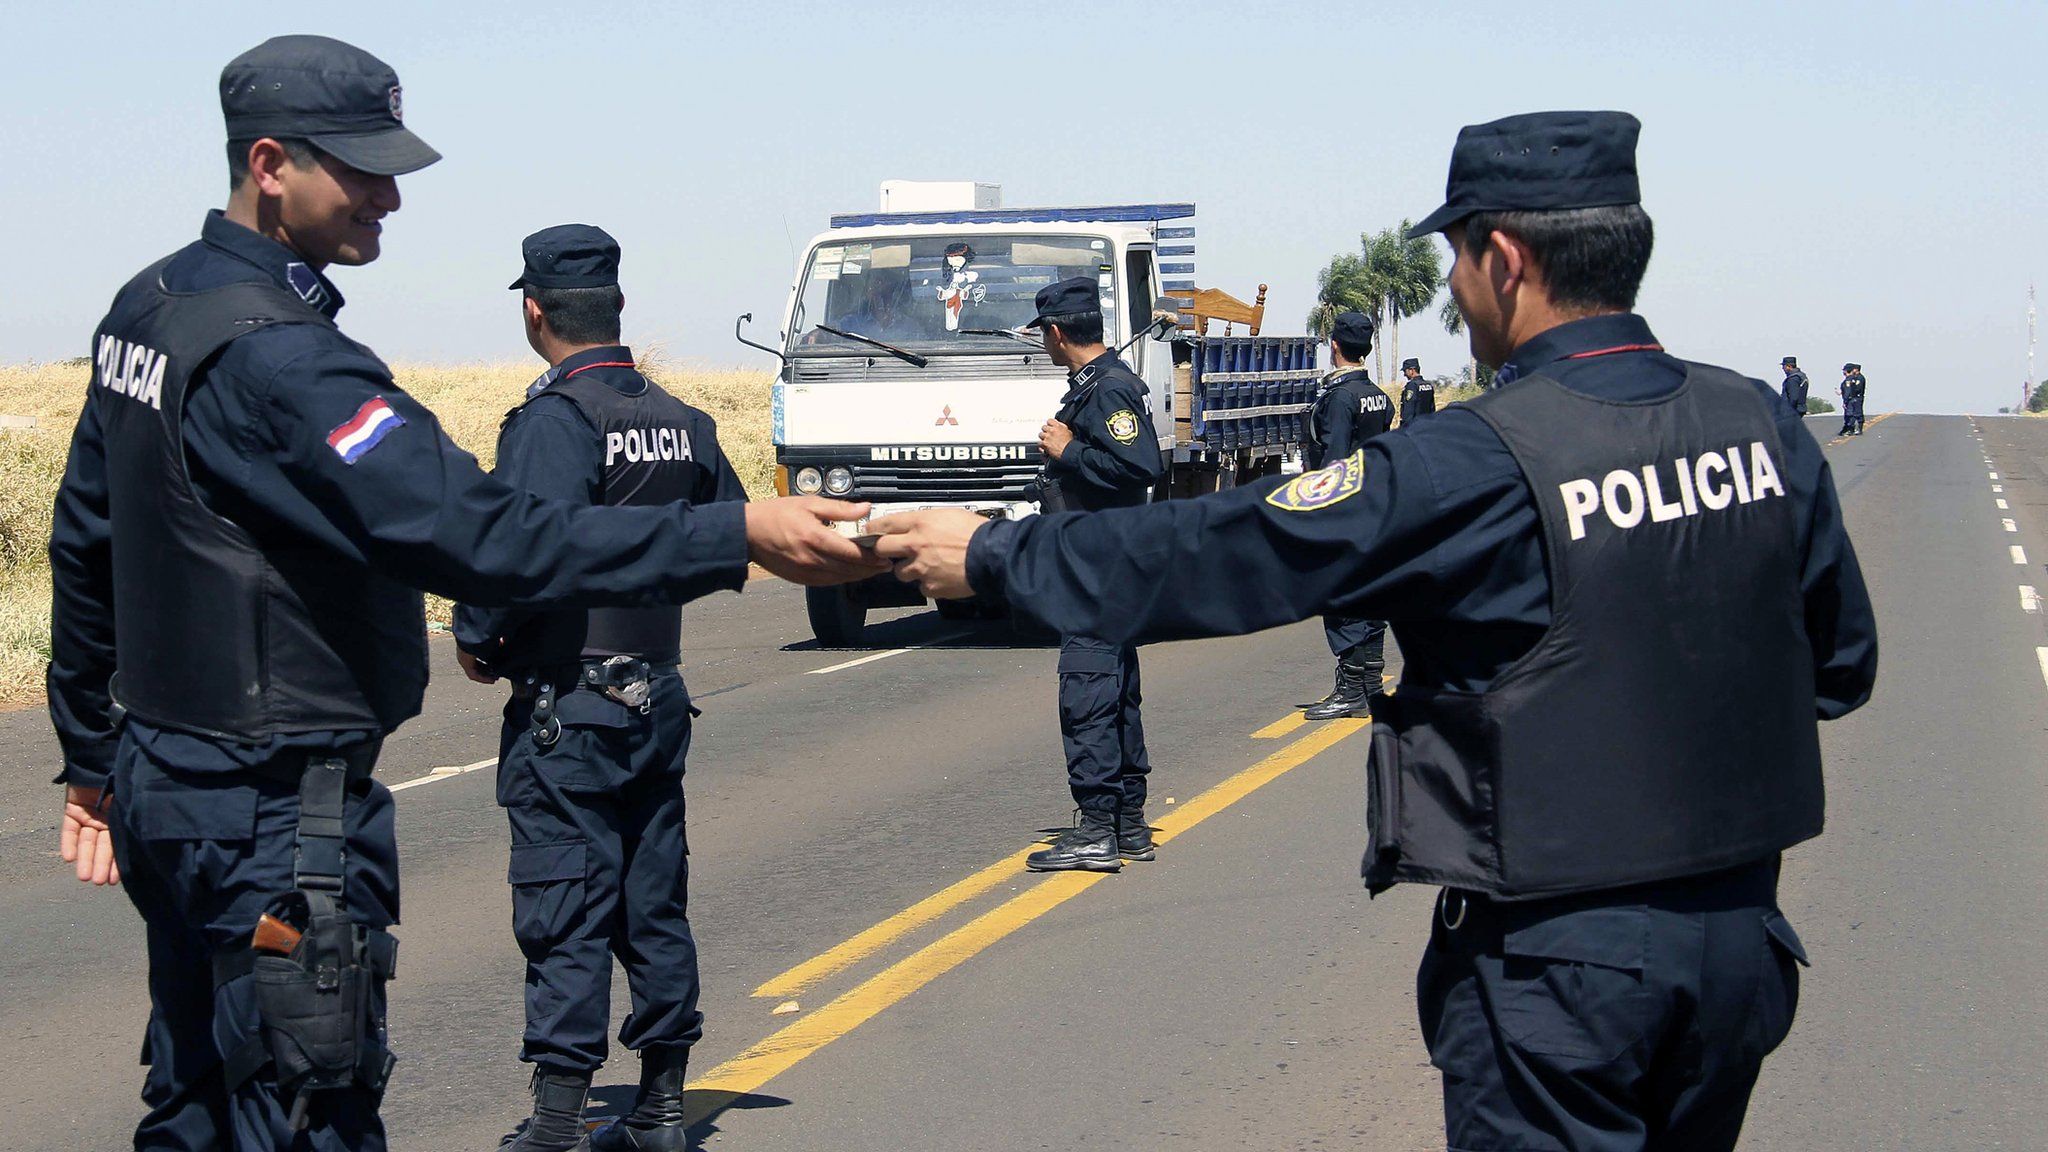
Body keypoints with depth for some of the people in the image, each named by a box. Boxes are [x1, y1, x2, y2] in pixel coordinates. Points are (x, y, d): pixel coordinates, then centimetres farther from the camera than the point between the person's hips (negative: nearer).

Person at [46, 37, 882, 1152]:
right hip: (274, 808, -10)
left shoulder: (146, 309, 8)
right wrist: (740, 535, -31)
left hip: (161, 770, 10)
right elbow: (475, 534, -31)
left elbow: (85, 542, 17)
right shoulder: (277, 359, -23)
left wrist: (94, 756, 25)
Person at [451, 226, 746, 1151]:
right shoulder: (682, 422, 7)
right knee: (653, 906, 13)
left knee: (564, 913, -3)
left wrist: (478, 640, -12)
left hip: (567, 707, -7)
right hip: (660, 699, 7)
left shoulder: (554, 421, -16)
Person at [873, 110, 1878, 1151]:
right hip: (1742, 938, 6)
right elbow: (1841, 665, 9)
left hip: (1565, 958, -6)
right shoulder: (1762, 429, -1)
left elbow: (1219, 556, -12)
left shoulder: (1477, 470, -18)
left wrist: (991, 557, -1)